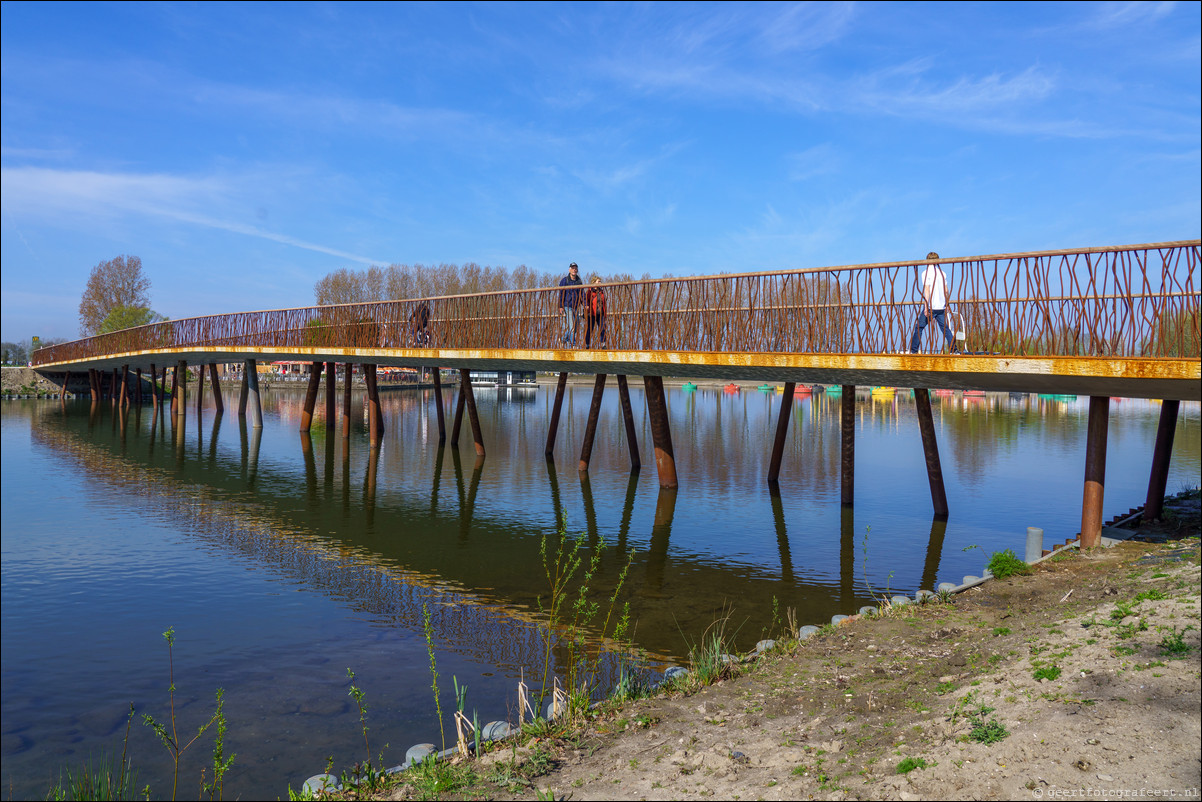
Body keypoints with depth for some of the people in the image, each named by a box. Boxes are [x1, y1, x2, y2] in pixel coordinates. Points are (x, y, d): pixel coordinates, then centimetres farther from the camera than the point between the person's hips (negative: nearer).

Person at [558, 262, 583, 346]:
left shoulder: (579, 281, 13)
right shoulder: (565, 280, -1)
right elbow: (561, 294, -3)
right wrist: (561, 306, -11)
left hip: (576, 307, 5)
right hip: (567, 307, -5)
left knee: (574, 327, 4)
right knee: (571, 326, -14)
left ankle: (564, 340, 20)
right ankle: (573, 344, -12)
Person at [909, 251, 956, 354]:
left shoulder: (926, 273, -5)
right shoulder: (942, 272, 11)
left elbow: (927, 290, -13)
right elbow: (946, 290, 13)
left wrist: (926, 307, -15)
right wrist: (946, 305, 22)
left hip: (931, 306, -5)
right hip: (941, 307, 5)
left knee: (919, 327, 2)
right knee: (945, 328, 8)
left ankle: (913, 350, 0)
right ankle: (953, 349, 1)